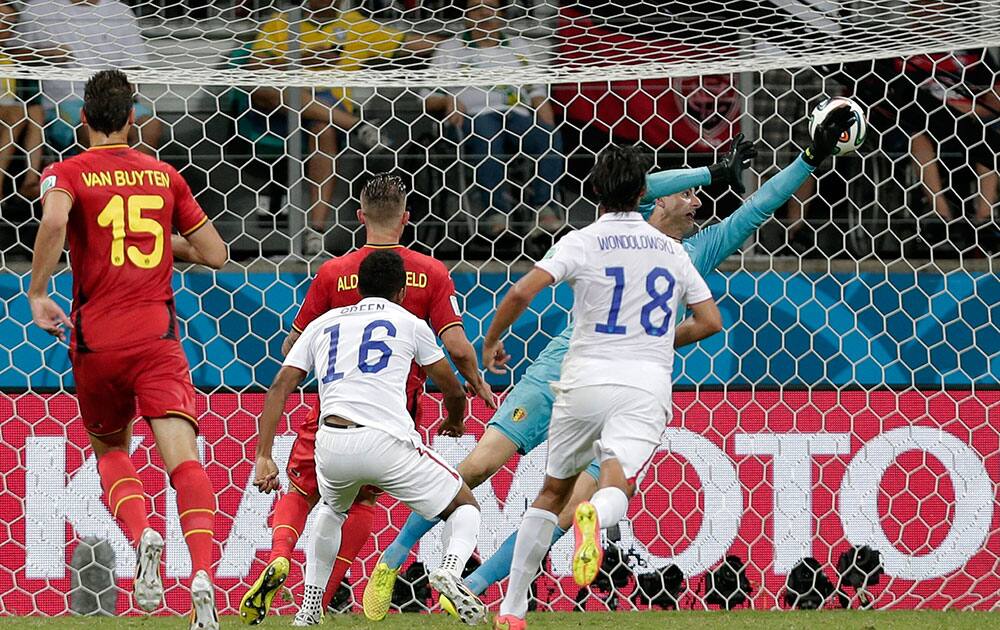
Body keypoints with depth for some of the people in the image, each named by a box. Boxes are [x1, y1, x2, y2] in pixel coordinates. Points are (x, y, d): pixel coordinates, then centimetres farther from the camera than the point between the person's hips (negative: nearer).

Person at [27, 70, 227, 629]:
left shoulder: (68, 174, 3)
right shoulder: (165, 176, 12)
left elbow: (54, 220, -21)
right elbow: (215, 253, 15)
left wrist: (38, 293, -12)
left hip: (96, 342, 0)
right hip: (157, 340, 0)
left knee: (109, 450, 22)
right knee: (183, 457, -11)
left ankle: (143, 535, -6)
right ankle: (202, 574, -32)